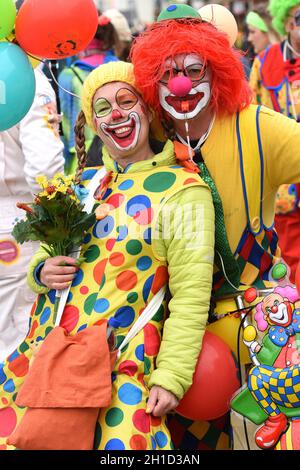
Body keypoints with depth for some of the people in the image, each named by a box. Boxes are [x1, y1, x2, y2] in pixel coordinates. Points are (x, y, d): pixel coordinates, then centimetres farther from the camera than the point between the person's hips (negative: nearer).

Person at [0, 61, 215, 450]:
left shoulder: (183, 190, -4)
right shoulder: (81, 183, 13)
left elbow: (191, 294, -10)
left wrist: (172, 377, -16)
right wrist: (42, 272, -1)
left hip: (123, 368, -5)